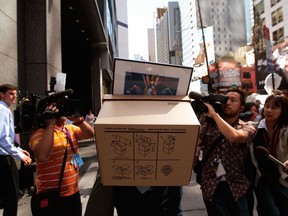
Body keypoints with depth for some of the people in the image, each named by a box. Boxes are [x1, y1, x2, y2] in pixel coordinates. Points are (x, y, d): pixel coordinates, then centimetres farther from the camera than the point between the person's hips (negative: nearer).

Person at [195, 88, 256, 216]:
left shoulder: (248, 128, 0)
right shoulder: (208, 122, 4)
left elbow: (234, 136, -24)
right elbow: (195, 146, -8)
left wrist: (214, 113, -16)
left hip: (236, 186, 0)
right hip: (211, 186, 0)